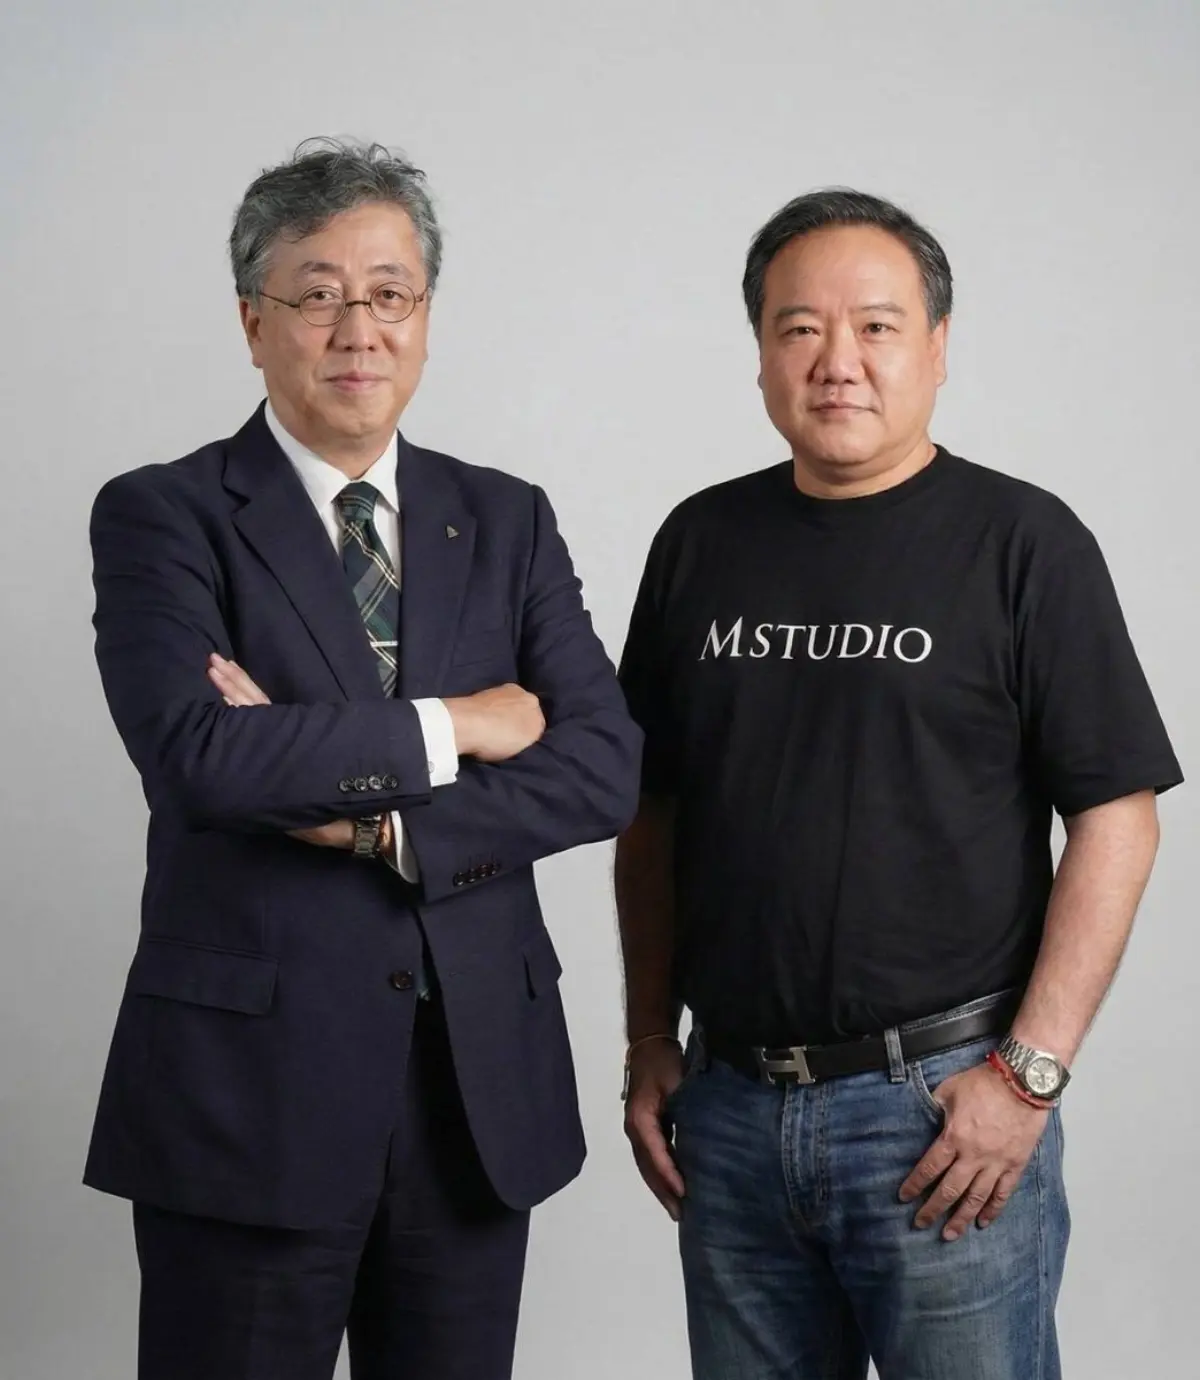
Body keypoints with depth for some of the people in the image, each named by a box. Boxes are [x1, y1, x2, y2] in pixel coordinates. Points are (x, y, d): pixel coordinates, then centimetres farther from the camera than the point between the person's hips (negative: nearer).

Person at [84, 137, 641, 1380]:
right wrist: (447, 729, -12)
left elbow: (603, 767, -2)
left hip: (484, 1085, 4)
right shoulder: (162, 517, -3)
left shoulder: (508, 522, 9)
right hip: (247, 1085, -3)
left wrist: (375, 818, -14)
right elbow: (195, 752, -20)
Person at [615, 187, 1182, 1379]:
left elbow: (1115, 821, -8)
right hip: (728, 1105, 4)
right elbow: (651, 811, 13)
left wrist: (1029, 1072, -14)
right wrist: (650, 1042, 8)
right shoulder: (701, 543, 7)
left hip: (944, 1110, -4)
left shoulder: (1023, 543, -4)